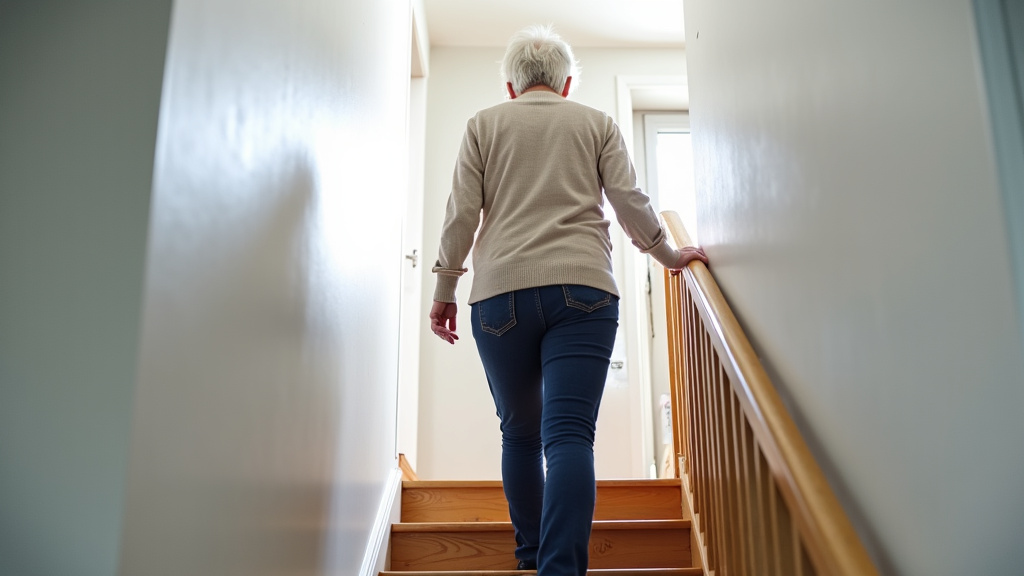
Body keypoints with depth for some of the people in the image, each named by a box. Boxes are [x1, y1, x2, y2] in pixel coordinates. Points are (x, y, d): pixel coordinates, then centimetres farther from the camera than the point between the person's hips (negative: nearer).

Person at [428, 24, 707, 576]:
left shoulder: (483, 125, 15)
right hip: (582, 287, 0)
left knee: (520, 433, 14)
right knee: (569, 433, -9)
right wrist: (669, 255, 22)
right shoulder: (597, 123, 16)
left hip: (501, 291, 1)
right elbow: (629, 200, 10)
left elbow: (461, 211, 7)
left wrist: (444, 289, 12)